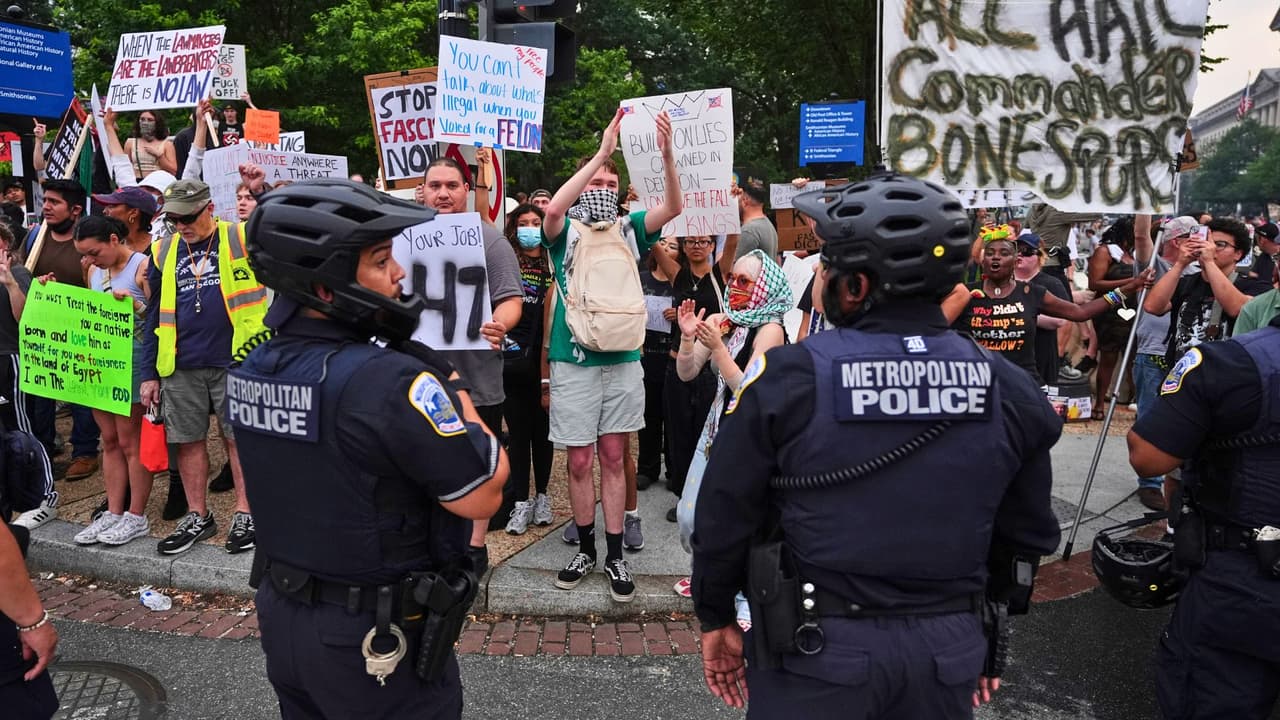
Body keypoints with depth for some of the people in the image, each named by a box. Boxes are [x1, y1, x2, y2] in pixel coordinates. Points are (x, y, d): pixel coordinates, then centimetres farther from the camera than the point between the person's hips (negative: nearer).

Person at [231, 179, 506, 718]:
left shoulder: (250, 372, -2)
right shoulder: (387, 379, -28)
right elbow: (484, 496, -21)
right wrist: (446, 374, -12)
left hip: (282, 616, 7)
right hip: (375, 641, -7)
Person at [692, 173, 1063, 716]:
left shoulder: (786, 379, -16)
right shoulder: (1008, 389, -5)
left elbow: (725, 517, -9)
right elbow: (1026, 536, 4)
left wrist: (717, 618, 6)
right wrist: (985, 634, 17)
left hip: (817, 650, -3)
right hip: (949, 651, 4)